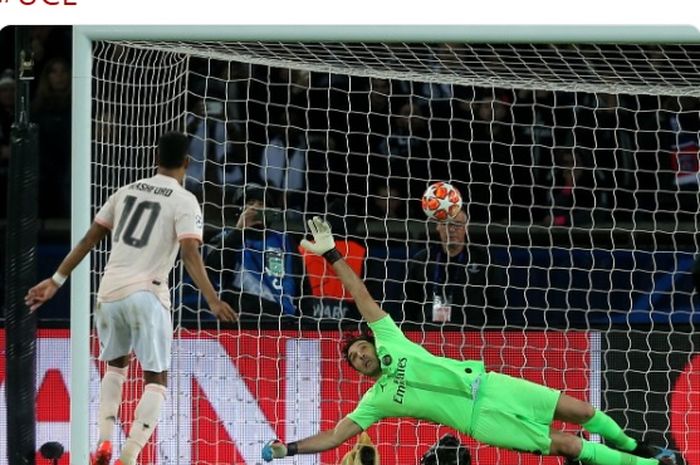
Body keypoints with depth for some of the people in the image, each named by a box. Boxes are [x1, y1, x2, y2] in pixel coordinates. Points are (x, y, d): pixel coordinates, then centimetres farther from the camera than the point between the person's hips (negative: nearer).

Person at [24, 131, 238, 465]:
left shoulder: (128, 191, 14)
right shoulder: (184, 202, -1)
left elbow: (89, 239, 14)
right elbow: (190, 254, -15)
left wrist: (56, 281, 18)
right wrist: (213, 300, -21)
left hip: (110, 293, 5)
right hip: (147, 295, -5)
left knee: (116, 365, 28)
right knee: (156, 380, 4)